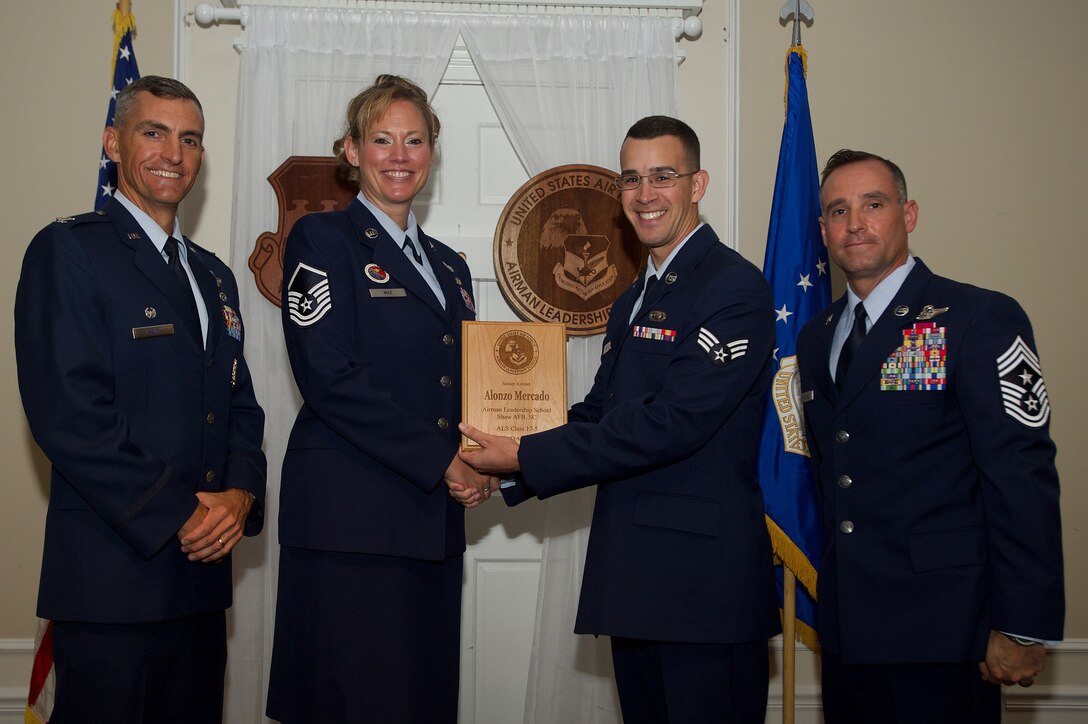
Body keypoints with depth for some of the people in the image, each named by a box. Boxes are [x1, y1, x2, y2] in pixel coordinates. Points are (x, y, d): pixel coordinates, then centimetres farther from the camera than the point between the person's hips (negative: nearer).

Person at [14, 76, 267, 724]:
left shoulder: (215, 275, 18)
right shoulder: (68, 249, -5)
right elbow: (66, 413, -15)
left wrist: (241, 495, -3)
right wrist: (176, 516, -15)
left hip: (205, 571, 7)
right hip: (113, 577, -7)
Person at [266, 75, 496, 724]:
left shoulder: (449, 264, 20)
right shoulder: (323, 240, 0)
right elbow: (329, 377, -12)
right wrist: (441, 462, -11)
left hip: (436, 523, 6)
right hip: (350, 515, -6)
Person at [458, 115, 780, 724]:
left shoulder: (735, 287, -11)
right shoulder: (633, 301, 19)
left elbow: (672, 423, -20)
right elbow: (598, 413, 16)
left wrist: (526, 457, -17)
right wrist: (500, 466, -1)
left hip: (705, 581, -8)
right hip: (634, 580, 8)